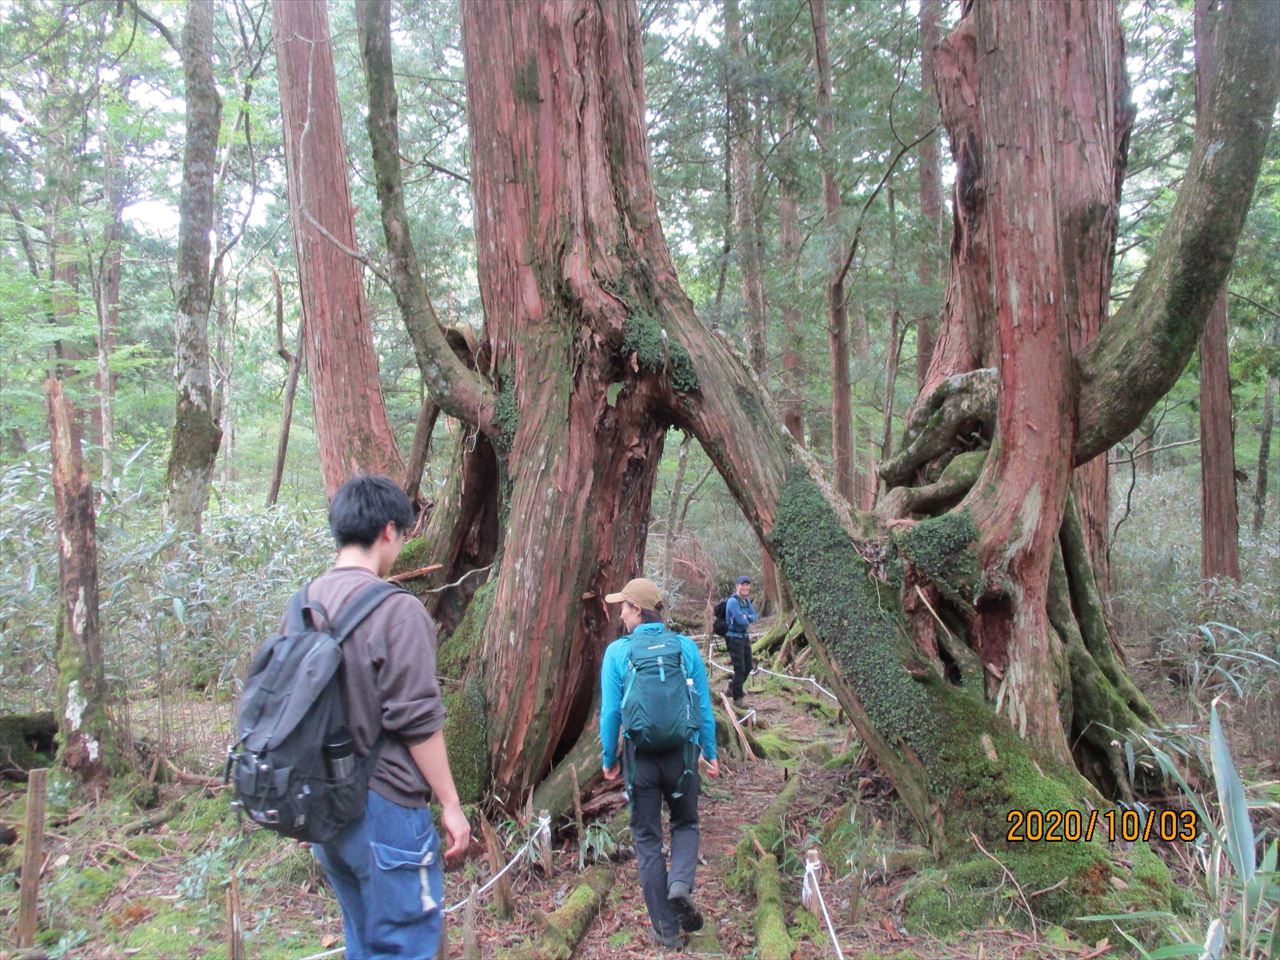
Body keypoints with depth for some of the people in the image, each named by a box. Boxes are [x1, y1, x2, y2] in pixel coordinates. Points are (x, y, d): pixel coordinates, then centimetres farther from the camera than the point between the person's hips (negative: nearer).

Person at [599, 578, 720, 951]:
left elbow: (610, 711, -5)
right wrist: (710, 752, 13)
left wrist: (609, 759, 7)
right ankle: (680, 883, -4)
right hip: (682, 753, 1)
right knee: (685, 823, 23)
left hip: (640, 756, -1)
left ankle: (667, 930, 15)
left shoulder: (618, 651, -7)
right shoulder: (686, 647, -2)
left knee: (647, 839, 12)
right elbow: (704, 706, 1)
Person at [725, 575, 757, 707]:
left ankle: (733, 688, 36)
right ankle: (738, 698, 7)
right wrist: (747, 620, -3)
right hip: (734, 637, -9)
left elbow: (753, 617, 6)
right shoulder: (733, 601, -20)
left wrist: (747, 617, -16)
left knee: (748, 666, 17)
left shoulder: (747, 600, 7)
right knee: (740, 668, -5)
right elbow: (741, 620, -25)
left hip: (744, 636, 9)